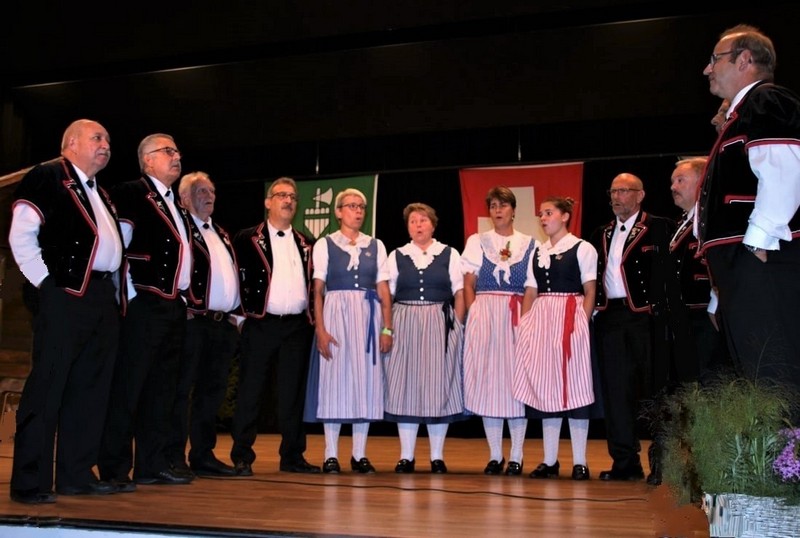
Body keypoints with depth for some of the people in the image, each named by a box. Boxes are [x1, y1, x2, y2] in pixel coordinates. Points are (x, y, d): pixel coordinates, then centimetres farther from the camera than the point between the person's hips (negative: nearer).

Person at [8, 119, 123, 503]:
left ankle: (76, 474, 17)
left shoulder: (100, 193, 23)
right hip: (66, 295, -8)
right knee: (47, 388, -6)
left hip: (103, 298, 8)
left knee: (90, 389, 9)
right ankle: (30, 482, 0)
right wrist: (45, 281, -11)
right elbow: (21, 235, -9)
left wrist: (113, 288, 14)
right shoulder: (46, 177, -1)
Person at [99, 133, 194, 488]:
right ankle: (114, 469, 2)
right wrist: (130, 295, -16)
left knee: (162, 390, 11)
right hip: (144, 305, -9)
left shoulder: (174, 204, 21)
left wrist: (183, 297, 16)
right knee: (127, 388, -5)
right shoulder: (131, 193, -5)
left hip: (174, 307, 9)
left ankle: (153, 464, 18)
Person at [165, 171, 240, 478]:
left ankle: (203, 455, 17)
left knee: (212, 391, 10)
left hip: (224, 324, 8)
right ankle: (175, 458, 0)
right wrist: (182, 308, -16)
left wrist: (236, 314, 14)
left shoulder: (221, 234, 23)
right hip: (193, 322, -8)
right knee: (182, 390, -4)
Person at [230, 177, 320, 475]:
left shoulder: (306, 244, 15)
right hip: (261, 324, -3)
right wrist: (242, 312, -6)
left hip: (298, 325, 4)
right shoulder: (247, 239, 3)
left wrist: (313, 318, 9)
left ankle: (292, 456, 14)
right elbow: (237, 278, 1)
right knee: (250, 392, 0)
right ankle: (242, 457, 6)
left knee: (293, 393, 6)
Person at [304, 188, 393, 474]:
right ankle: (331, 454, 6)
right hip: (336, 314, -2)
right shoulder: (325, 245, 5)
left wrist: (387, 328, -2)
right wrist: (320, 328, -11)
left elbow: (384, 290, 7)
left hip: (368, 316, 2)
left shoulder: (376, 246, 11)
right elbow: (317, 290, -1)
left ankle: (360, 454, 10)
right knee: (334, 379, -2)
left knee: (366, 379, 2)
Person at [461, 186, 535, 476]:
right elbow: (468, 285, 6)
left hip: (518, 317, -1)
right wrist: (475, 317, -5)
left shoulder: (529, 244, 9)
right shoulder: (476, 242, 11)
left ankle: (516, 457, 6)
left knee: (517, 382, -1)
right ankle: (495, 456, 9)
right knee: (488, 382, 0)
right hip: (484, 315, 1)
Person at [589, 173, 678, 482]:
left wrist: (663, 312, -14)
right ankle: (625, 462, 10)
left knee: (652, 387, -1)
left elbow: (669, 272, -6)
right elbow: (594, 276, 20)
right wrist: (595, 307, 8)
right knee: (615, 389, 4)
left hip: (645, 317, -5)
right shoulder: (601, 235, 17)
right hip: (609, 317, 5)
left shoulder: (659, 228, 0)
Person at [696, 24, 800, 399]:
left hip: (764, 263, -11)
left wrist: (757, 242, -20)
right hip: (746, 269, 11)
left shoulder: (767, 101, -4)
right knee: (757, 373, 10)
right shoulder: (744, 113, 28)